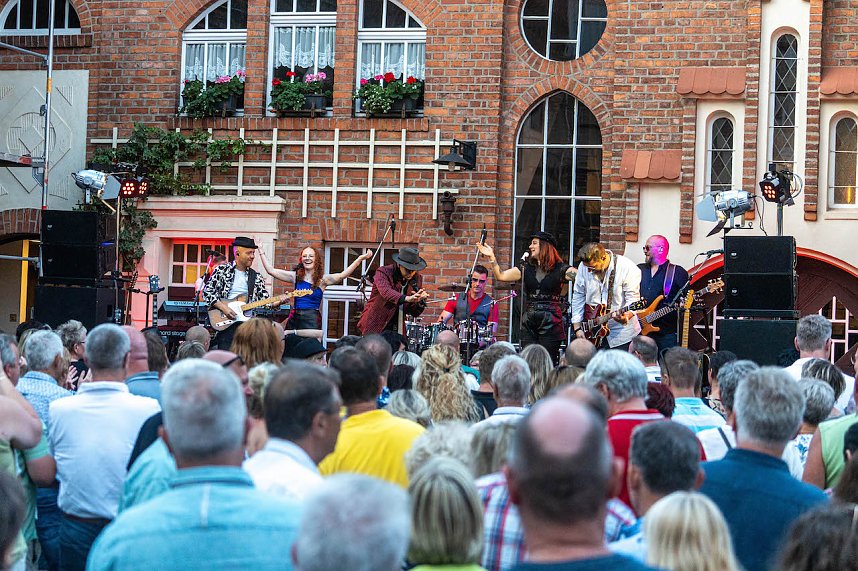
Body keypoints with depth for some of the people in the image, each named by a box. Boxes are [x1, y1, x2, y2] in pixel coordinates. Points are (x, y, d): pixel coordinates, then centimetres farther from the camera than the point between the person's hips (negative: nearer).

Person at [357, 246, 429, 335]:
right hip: (375, 328, -4)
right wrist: (406, 298, -49)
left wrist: (420, 300, -16)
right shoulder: (383, 272, -10)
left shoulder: (417, 279, 4)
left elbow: (414, 313, 6)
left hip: (397, 331, 4)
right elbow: (385, 292, -33)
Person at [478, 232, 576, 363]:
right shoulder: (527, 268, 13)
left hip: (551, 323, -4)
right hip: (529, 323, 4)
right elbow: (500, 276, 13)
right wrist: (492, 257, 7)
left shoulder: (559, 269, -1)